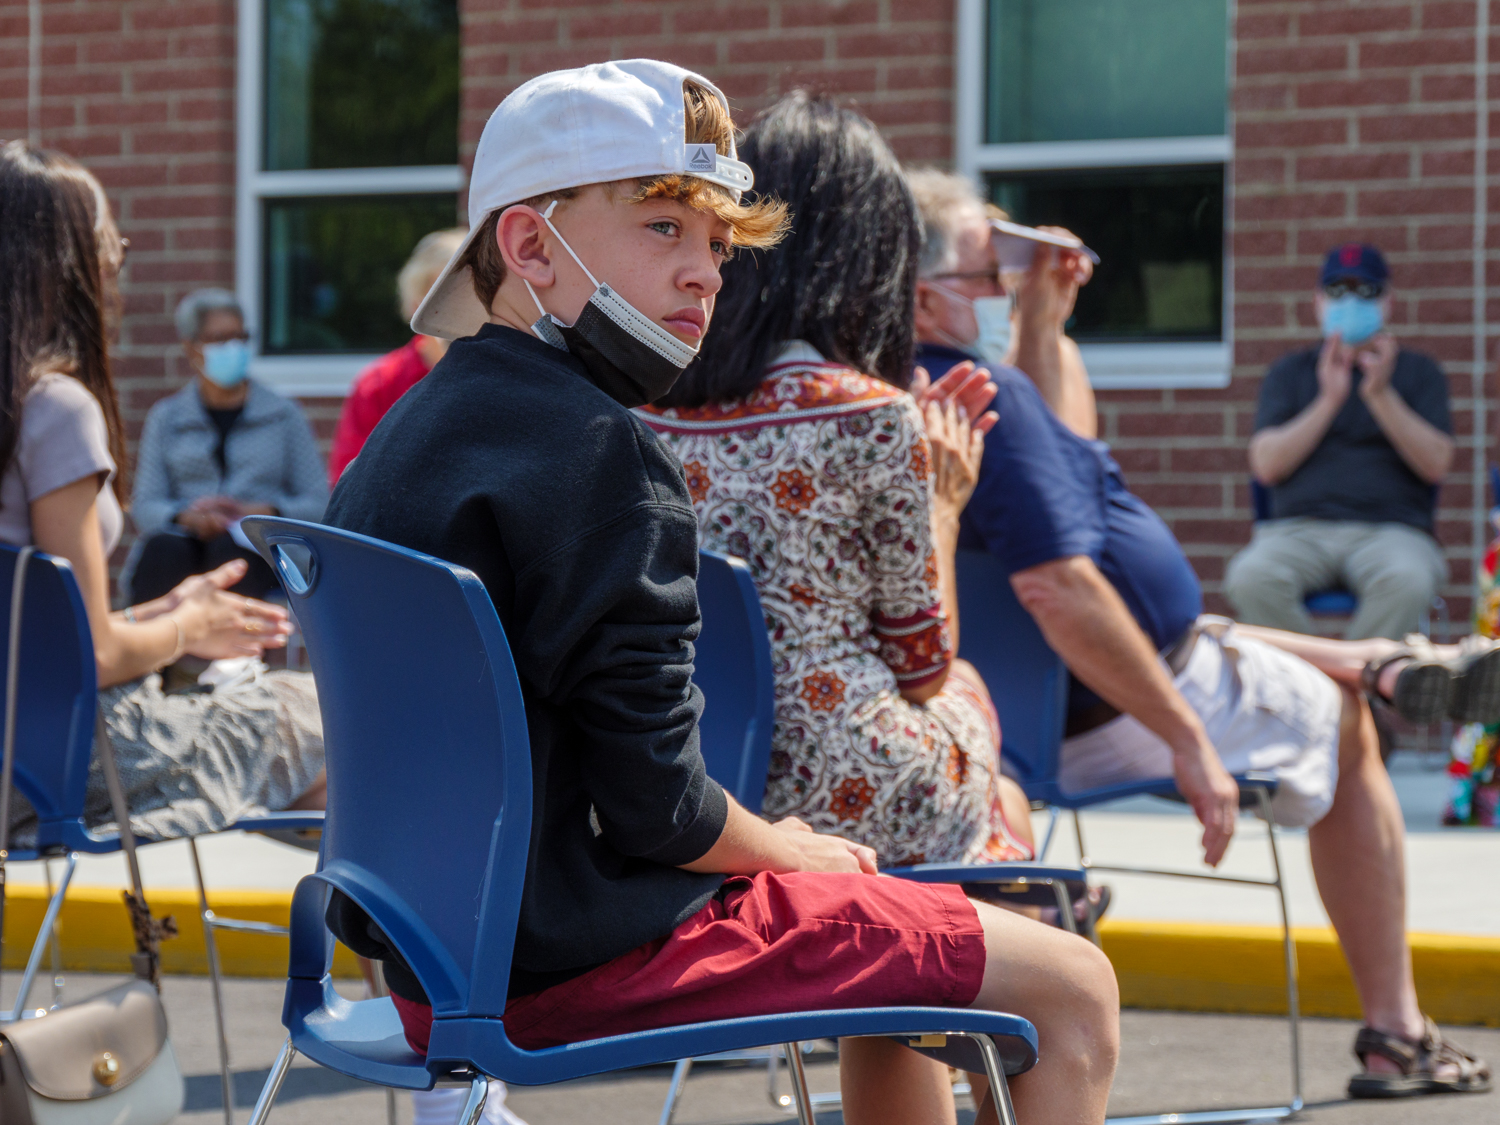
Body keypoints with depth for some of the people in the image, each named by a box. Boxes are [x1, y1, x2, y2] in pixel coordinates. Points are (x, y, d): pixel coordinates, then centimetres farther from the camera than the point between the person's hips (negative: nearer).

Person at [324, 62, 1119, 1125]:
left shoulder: (400, 439, 11)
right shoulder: (602, 451, -18)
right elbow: (659, 806, -21)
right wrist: (794, 850, 0)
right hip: (585, 955, -10)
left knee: (898, 946, 30)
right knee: (1074, 987, -3)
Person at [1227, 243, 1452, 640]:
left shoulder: (1419, 372, 16)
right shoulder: (1289, 372, 19)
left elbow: (1436, 465, 2)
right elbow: (1267, 466, 4)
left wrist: (1381, 395, -10)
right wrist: (1329, 400, -7)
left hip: (1391, 529, -1)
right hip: (1297, 529, 1)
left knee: (1406, 582, -38)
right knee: (1250, 578, -34)